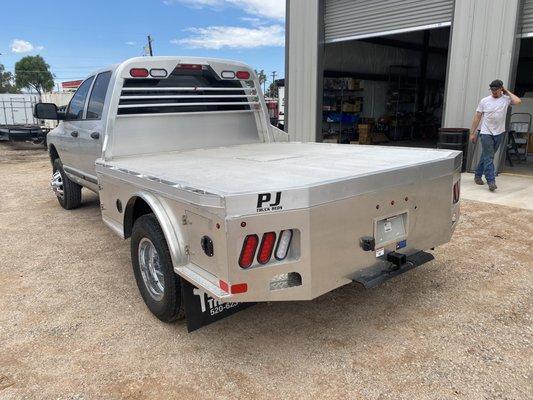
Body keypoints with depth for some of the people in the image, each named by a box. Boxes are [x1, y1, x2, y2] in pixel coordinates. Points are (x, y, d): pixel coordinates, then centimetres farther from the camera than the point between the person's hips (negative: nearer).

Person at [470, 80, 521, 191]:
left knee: (487, 156, 14)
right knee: (489, 158, -9)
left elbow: (518, 101, -19)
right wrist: (472, 133, -1)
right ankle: (491, 181, -11)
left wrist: (507, 92, -5)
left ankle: (478, 176, 27)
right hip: (486, 133, -2)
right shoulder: (484, 101, -1)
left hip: (499, 133, 3)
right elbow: (477, 117, 2)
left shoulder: (506, 99, 2)